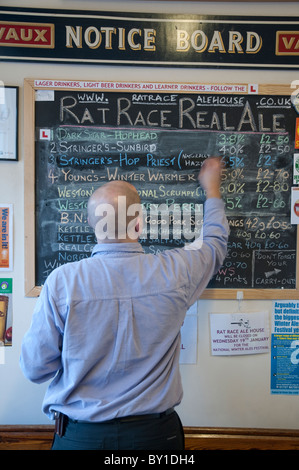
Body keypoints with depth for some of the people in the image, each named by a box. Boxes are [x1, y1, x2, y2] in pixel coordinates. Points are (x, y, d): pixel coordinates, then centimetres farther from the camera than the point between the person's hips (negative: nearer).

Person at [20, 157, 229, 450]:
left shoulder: (62, 282, -20)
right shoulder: (174, 272, -16)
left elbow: (35, 368, -10)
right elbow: (215, 244, 6)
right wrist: (212, 189, 21)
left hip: (80, 435, -1)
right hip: (154, 432, 2)